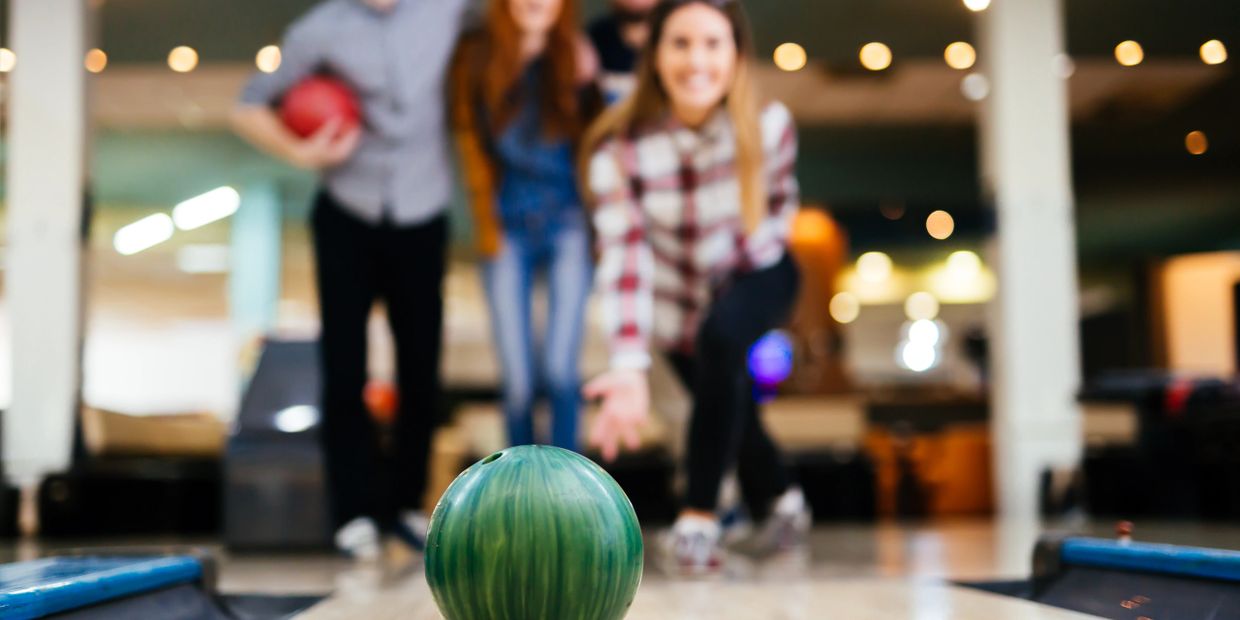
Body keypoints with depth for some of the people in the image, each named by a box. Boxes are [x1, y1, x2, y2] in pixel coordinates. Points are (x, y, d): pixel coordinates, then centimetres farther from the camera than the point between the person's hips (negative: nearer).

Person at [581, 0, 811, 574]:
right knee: (733, 419, 13)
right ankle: (781, 499, 48)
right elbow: (622, 261, -36)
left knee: (721, 333, -33)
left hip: (755, 275, -1)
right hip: (678, 300, 1)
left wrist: (752, 250, -13)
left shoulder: (769, 125, -23)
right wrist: (629, 369, -47)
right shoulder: (619, 149, -28)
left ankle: (700, 515, -23)